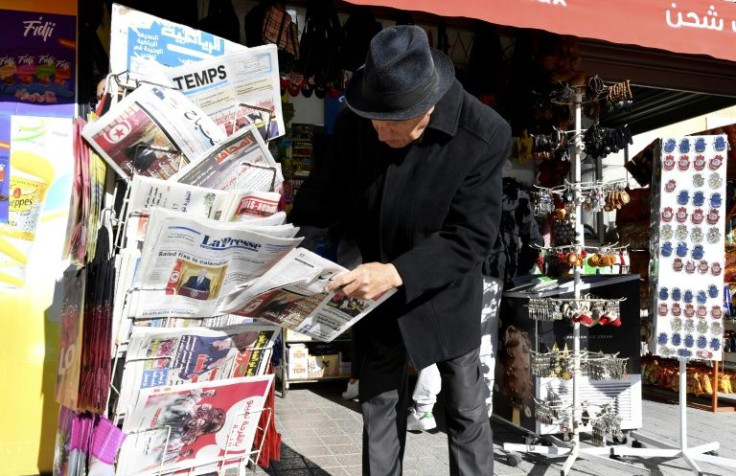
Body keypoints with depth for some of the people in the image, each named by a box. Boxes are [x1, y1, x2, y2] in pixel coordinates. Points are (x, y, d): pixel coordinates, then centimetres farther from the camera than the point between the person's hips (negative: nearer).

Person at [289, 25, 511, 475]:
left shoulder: (483, 136, -26)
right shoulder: (355, 121, -15)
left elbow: (471, 237, -25)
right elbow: (327, 191, -2)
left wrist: (399, 273, -37)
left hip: (444, 294, -3)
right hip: (374, 290, 3)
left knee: (466, 411, 14)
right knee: (378, 406, 16)